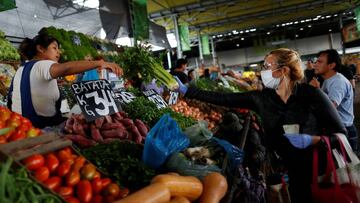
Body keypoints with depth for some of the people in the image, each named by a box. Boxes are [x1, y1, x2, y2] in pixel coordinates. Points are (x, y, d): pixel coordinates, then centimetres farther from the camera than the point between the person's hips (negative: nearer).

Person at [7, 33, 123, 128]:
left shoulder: (21, 69, 14)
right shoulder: (42, 66, -18)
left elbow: (12, 97, 20)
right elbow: (66, 68, -41)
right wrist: (100, 63, -44)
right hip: (42, 126, -10)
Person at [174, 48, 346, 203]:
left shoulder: (311, 94, -14)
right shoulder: (261, 97, -5)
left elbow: (341, 134, -10)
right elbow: (223, 99, -7)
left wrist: (312, 140, -27)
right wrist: (185, 90, -8)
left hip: (318, 171, -3)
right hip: (283, 171, 3)